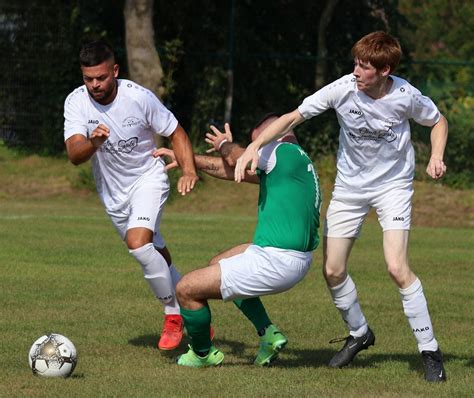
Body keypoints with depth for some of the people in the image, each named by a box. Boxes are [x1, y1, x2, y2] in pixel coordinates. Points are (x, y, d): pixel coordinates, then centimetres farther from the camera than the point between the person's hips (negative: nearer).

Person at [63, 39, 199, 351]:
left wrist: (189, 171, -23)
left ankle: (174, 314, -12)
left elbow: (176, 133, -8)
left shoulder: (139, 97, -21)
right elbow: (74, 155, -26)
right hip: (113, 192, 4)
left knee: (138, 243, -27)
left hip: (148, 178, -4)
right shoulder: (76, 102, -15)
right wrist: (93, 143, -48)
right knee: (157, 257, 13)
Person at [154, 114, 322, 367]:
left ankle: (202, 354, 22)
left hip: (276, 262, -11)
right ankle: (268, 334, 22)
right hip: (297, 259, 11)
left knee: (187, 289, -1)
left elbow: (236, 158, 1)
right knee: (219, 264, 34)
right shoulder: (298, 161, 17)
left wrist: (225, 144, 24)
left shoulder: (285, 151, -12)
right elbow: (233, 169, 23)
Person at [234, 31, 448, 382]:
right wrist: (254, 146, -26)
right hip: (350, 186, 3)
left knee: (398, 268, -19)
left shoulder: (405, 96, -19)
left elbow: (438, 121, 2)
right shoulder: (343, 89, -19)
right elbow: (293, 117, -14)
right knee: (333, 270, 3)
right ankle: (359, 334, 31)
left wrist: (436, 158, -15)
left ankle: (430, 350, -7)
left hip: (393, 185, -3)